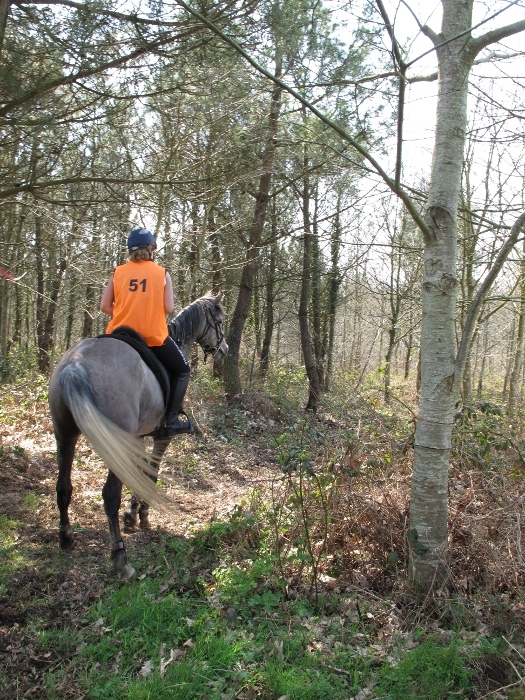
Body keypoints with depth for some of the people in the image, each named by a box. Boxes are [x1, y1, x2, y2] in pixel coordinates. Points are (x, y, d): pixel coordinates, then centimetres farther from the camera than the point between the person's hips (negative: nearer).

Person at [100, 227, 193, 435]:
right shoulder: (162, 273, 1)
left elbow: (104, 306, 3)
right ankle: (172, 420, 8)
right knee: (182, 371, 18)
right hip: (154, 336, -2)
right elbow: (168, 308, -6)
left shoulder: (118, 272, 6)